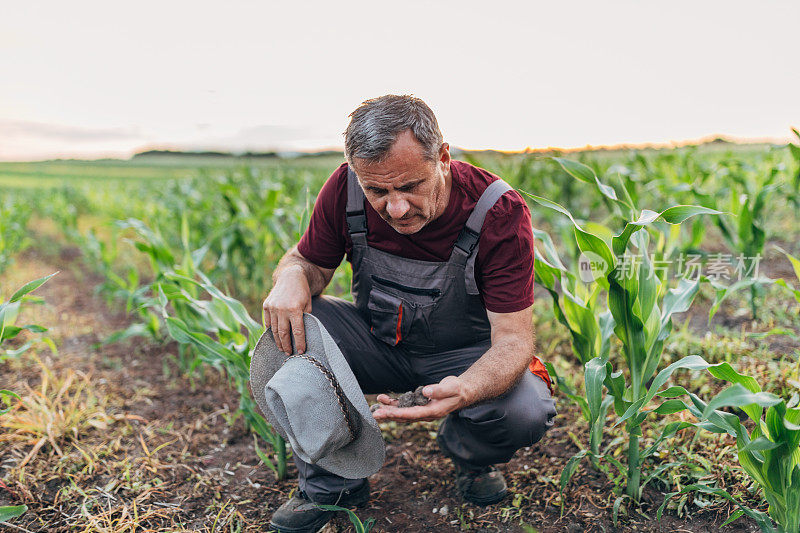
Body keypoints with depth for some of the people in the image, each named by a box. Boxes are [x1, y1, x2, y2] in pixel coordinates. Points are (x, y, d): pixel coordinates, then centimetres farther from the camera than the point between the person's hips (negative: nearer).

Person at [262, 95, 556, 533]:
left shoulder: (500, 213, -27)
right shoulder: (345, 191, -19)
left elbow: (513, 339, -28)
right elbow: (308, 260, -3)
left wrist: (464, 391, -51)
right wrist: (292, 275, -31)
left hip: (465, 357, -2)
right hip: (378, 345, 3)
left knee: (527, 411, -31)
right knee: (291, 324, -24)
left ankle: (469, 455, 9)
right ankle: (329, 484, -4)